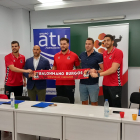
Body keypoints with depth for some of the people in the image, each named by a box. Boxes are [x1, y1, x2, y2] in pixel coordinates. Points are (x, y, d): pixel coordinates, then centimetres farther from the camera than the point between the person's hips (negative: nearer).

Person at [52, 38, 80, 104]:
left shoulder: (74, 55, -3)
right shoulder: (56, 56, 8)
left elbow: (78, 68, 4)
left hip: (70, 83, -3)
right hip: (58, 83, 4)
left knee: (70, 102, 5)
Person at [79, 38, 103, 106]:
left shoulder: (98, 56, -7)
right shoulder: (81, 55, 8)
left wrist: (95, 71, -23)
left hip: (93, 84, -4)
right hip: (82, 83, 4)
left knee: (94, 103, 7)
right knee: (84, 102, 14)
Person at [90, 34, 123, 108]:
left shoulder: (118, 52, -11)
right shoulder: (104, 53, 11)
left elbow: (113, 69, -18)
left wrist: (98, 74, -16)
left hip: (115, 85, -6)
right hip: (105, 84, 6)